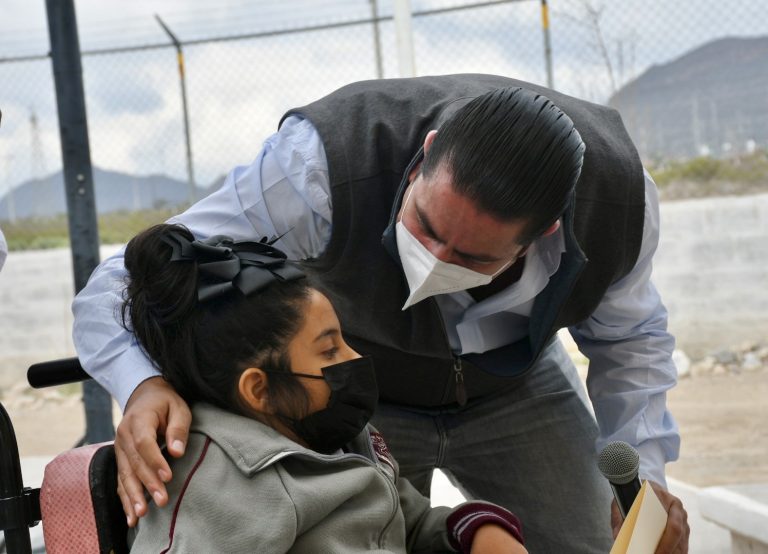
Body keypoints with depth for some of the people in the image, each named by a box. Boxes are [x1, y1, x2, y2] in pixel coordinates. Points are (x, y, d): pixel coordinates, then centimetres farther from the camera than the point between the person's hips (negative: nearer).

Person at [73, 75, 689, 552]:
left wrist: (641, 467, -18)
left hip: (517, 386, 2)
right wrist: (147, 385, -53)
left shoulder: (619, 193, -28)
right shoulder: (320, 167, -39)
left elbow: (628, 337, -4)